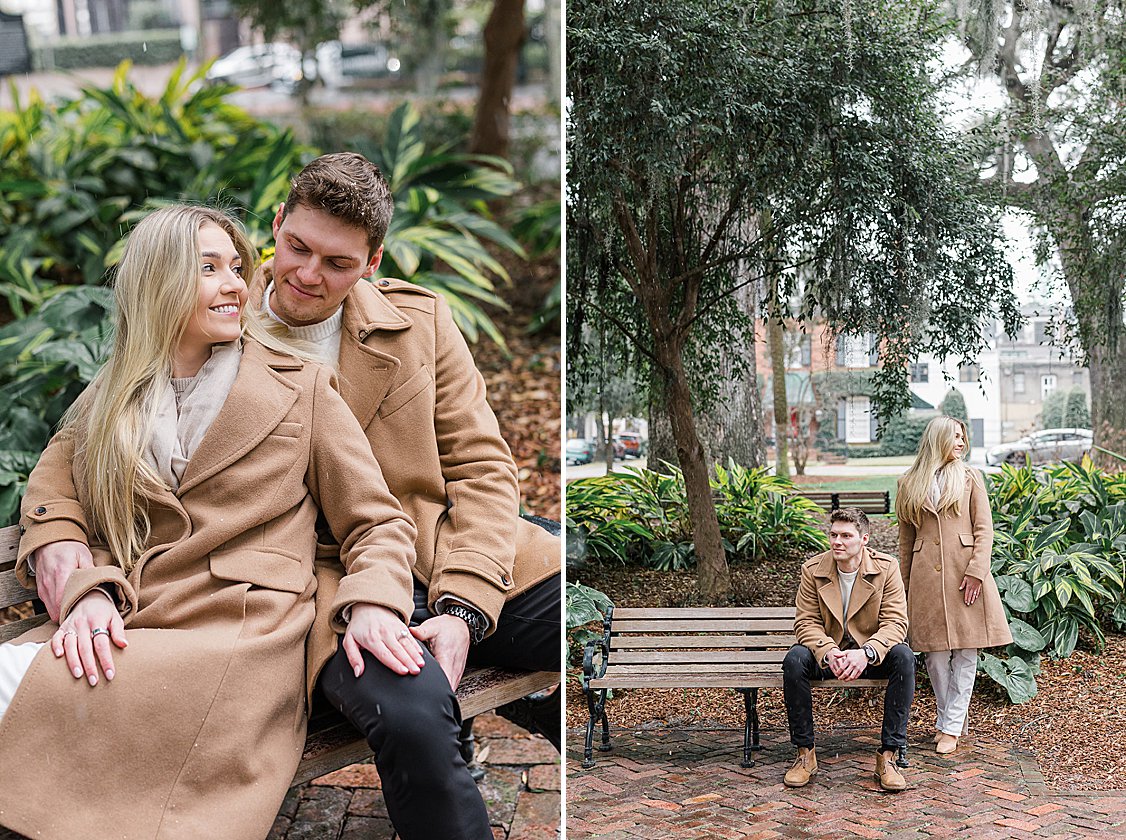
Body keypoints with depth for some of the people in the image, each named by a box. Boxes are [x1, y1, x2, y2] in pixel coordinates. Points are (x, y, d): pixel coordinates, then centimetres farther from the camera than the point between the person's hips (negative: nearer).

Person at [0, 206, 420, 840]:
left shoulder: (303, 388, 12)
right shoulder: (109, 398, 20)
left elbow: (377, 523, 10)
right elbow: (51, 503, 10)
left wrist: (371, 602, -12)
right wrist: (85, 591, -12)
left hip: (243, 638, -3)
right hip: (111, 634, 3)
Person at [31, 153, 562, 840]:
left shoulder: (420, 320, 9)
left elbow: (481, 468, 5)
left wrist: (463, 608, -10)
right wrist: (57, 539, -17)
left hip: (455, 562, 3)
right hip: (331, 578, -2)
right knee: (413, 718, -35)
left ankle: (547, 724, 10)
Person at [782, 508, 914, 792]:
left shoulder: (886, 568, -8)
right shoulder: (812, 570, -5)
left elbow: (895, 622, -14)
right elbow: (806, 622, -8)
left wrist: (866, 653, -32)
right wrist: (829, 653, -29)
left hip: (871, 656, 0)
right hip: (827, 653, 0)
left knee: (903, 656, -31)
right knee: (794, 659, -30)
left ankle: (888, 755, -24)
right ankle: (805, 753, -18)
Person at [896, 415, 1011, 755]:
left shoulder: (970, 478, 7)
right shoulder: (909, 484, 10)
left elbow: (984, 529, 2)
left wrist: (976, 571, -11)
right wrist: (904, 585, 12)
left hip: (965, 572, -1)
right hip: (926, 576, 1)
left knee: (966, 653, -1)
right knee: (935, 654, 2)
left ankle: (951, 726, 6)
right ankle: (948, 718, 19)